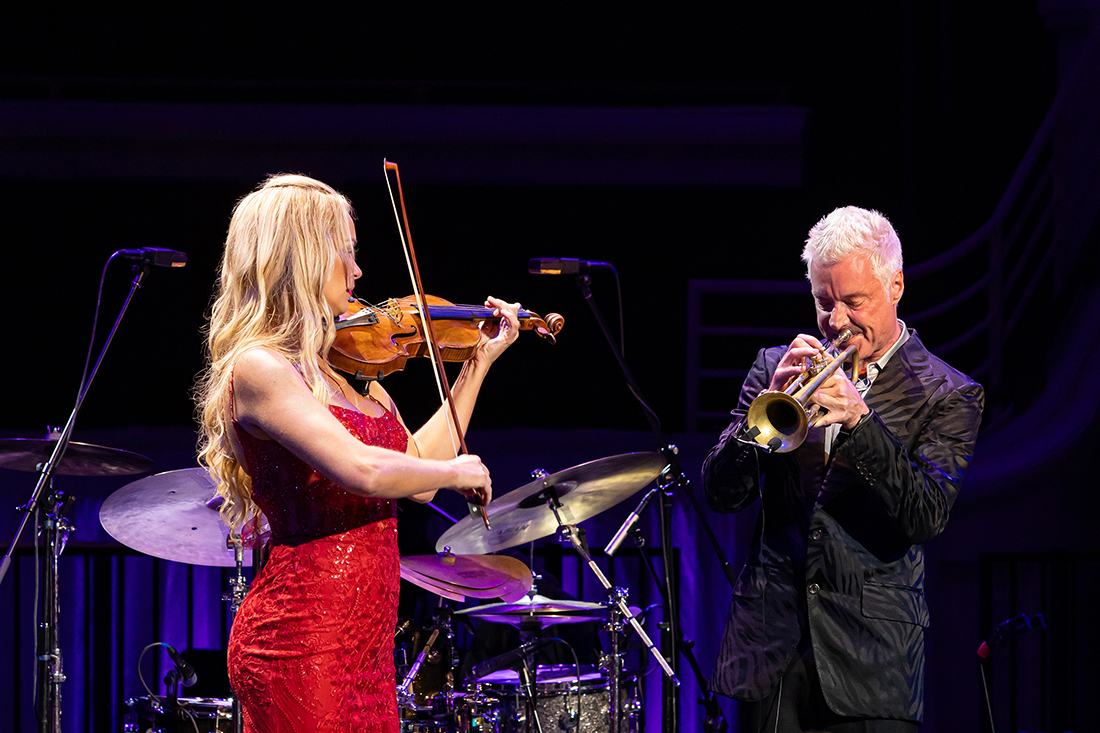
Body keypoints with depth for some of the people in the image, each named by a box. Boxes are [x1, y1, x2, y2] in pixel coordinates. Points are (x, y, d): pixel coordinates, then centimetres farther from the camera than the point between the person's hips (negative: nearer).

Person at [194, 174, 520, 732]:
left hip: (365, 643, 9)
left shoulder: (344, 367, 14)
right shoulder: (256, 367, -14)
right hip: (303, 643, -9)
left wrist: (481, 361, 23)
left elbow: (416, 478, 20)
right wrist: (457, 471, -7)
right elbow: (363, 470, -25)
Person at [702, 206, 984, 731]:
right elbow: (721, 493, 4)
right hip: (769, 640, 2)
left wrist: (860, 419, -21)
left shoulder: (947, 395, 2)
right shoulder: (777, 367, 11)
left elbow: (928, 517, -10)